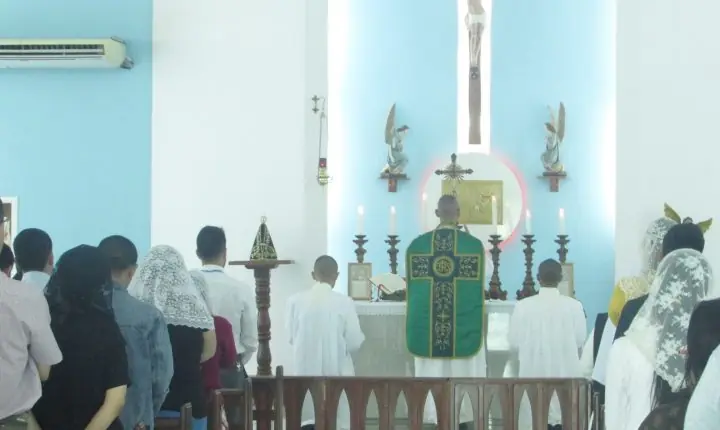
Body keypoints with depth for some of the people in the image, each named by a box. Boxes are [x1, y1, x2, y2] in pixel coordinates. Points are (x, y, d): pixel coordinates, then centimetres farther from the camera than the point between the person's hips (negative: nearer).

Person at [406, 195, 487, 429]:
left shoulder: (417, 245, 1)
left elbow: (412, 291, 8)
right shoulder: (474, 245, -4)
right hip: (465, 330, -2)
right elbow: (479, 292, 2)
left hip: (429, 330, 2)